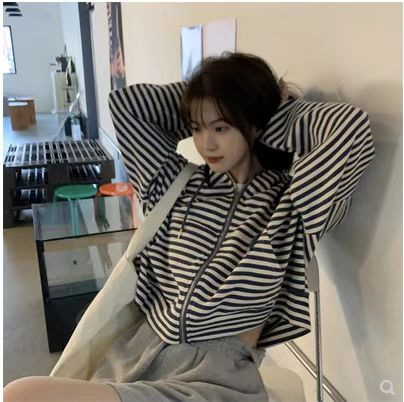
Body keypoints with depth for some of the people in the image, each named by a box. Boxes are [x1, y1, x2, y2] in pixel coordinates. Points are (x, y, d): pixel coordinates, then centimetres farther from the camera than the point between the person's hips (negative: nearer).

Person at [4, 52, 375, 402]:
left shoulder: (290, 201, -4)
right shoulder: (178, 184, 8)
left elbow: (354, 130, -19)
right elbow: (124, 104, 10)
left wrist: (285, 106, -1)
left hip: (218, 372, -5)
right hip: (137, 350, 6)